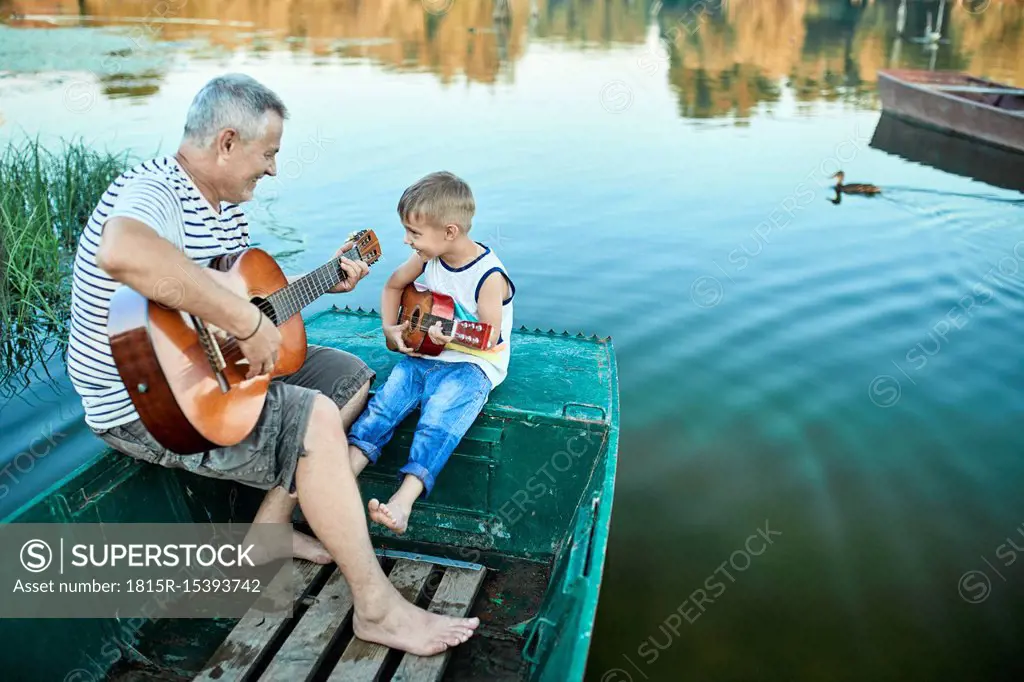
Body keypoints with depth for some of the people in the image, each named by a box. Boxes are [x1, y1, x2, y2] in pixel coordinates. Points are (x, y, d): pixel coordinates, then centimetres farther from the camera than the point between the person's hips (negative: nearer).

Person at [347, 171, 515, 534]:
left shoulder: (489, 276, -17)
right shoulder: (427, 258, 3)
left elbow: (488, 338, -18)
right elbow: (393, 286, 21)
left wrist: (450, 338, -35)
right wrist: (390, 330, 8)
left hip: (472, 364, -6)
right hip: (423, 356, 6)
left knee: (439, 417, -28)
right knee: (384, 401, -15)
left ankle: (404, 498, -36)